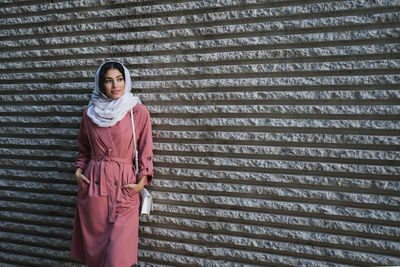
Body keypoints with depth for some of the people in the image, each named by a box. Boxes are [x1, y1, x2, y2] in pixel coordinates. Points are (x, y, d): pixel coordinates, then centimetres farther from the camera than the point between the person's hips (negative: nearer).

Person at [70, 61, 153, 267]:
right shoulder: (90, 113, 7)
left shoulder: (139, 112, -1)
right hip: (92, 184, 3)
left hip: (124, 187, -2)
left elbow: (145, 150, 3)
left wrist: (142, 181, -5)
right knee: (93, 245, 11)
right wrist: (79, 170, 4)